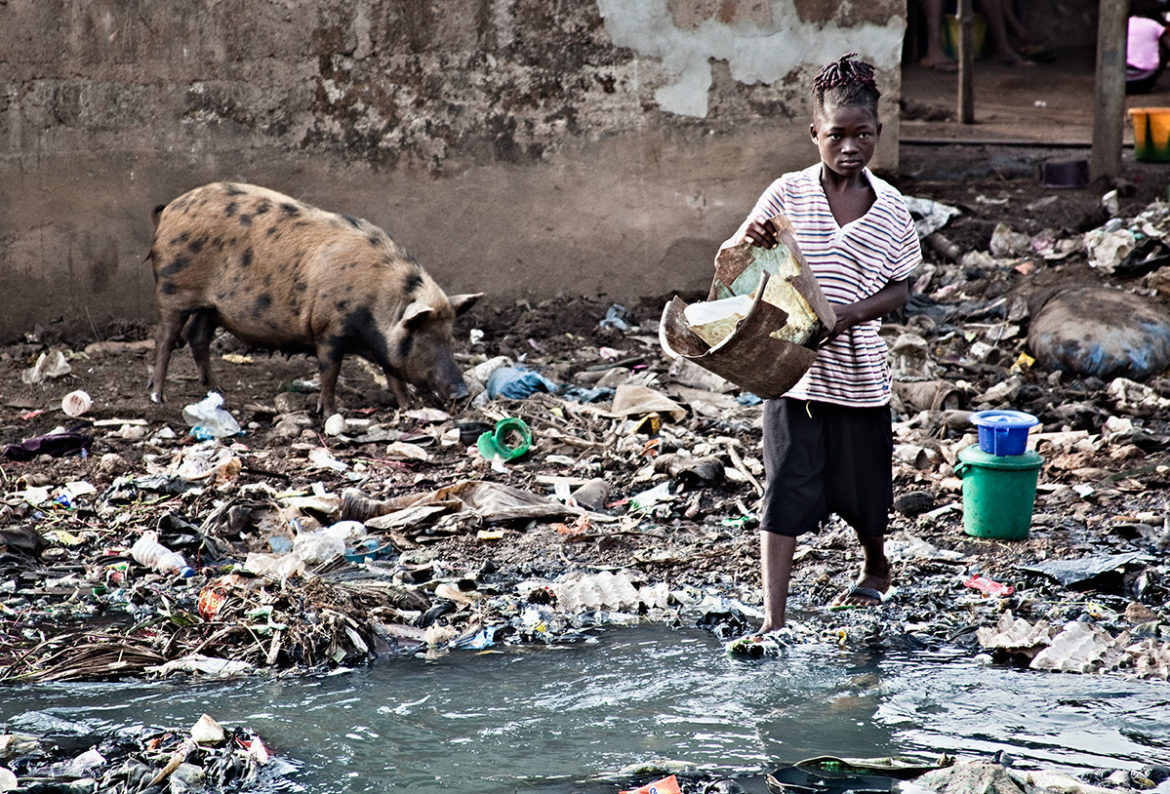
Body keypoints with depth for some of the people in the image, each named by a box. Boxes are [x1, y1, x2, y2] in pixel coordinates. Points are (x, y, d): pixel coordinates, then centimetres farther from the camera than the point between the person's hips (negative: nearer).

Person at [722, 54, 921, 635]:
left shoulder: (889, 207, 0)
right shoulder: (788, 194, -4)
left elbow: (900, 289, 5)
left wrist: (850, 313, -14)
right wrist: (748, 241, -25)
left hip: (858, 371, 2)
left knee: (862, 489, 16)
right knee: (784, 493, -8)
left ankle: (876, 568, 47)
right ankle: (773, 619, -8)